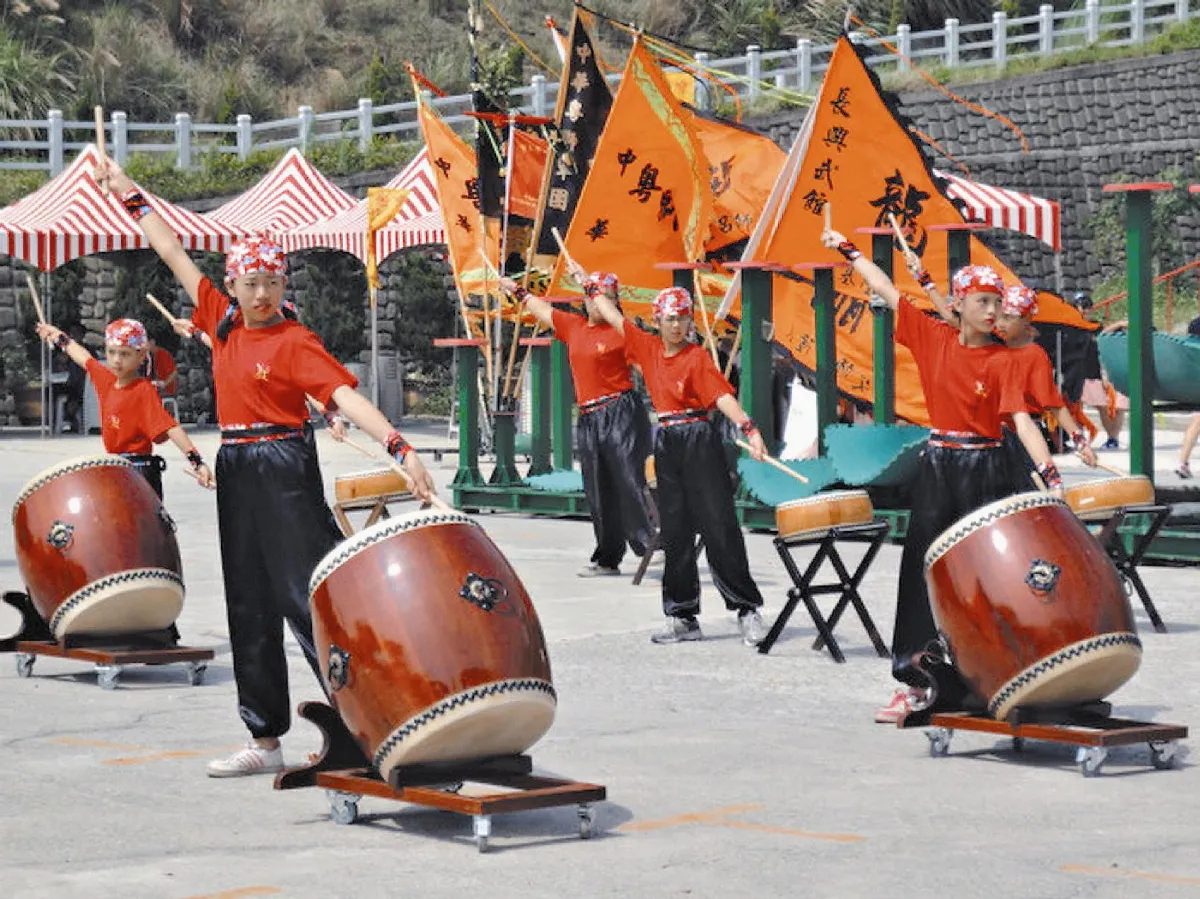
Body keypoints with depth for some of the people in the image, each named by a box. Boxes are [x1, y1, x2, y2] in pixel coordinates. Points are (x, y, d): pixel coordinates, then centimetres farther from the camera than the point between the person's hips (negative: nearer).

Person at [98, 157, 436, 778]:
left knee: (309, 597, -11)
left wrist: (399, 447, -36)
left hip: (285, 470, -7)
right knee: (249, 609, 10)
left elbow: (346, 395, -22)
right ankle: (265, 741, 17)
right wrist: (128, 195, 18)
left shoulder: (294, 342, -10)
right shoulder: (224, 320, 8)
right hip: (236, 472, 7)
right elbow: (175, 255, 15)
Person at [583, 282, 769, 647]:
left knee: (719, 527, -7)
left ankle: (747, 609, -3)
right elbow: (613, 317, 22)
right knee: (675, 532, 8)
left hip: (699, 442, -6)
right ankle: (683, 617, 13)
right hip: (666, 445, 6)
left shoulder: (697, 357, -6)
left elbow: (722, 395, -19)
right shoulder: (649, 348, 10)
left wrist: (749, 428, -33)